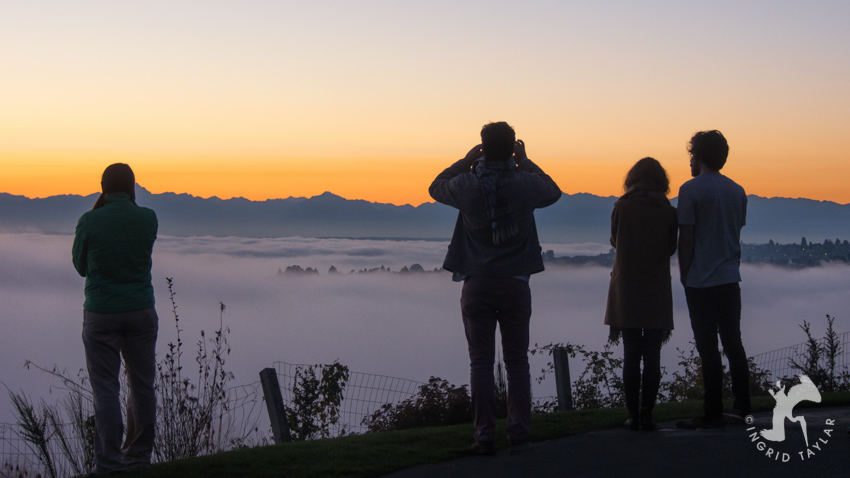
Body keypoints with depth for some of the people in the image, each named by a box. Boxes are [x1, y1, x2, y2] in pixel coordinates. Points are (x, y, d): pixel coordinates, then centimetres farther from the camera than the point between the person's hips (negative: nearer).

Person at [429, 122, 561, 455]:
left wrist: (465, 161, 16)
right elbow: (553, 193, 17)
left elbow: (436, 188, 14)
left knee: (481, 363, 1)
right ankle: (518, 431, 8)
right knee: (517, 361, 9)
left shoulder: (468, 184, -7)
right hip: (516, 283, 1)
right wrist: (525, 162, 18)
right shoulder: (525, 183, -6)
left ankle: (485, 436, -2)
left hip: (477, 284, -1)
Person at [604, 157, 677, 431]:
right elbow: (671, 247, 8)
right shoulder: (668, 211, -2)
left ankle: (633, 415, 1)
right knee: (652, 358, 3)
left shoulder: (622, 206, -4)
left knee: (631, 357, 4)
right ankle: (647, 415, -1)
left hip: (626, 291, 0)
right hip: (657, 291, 0)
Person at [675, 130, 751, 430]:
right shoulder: (737, 191, 9)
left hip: (701, 281, -6)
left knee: (708, 348, -3)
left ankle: (713, 414, -1)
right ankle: (742, 406, 16)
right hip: (730, 279, 6)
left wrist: (684, 275, 0)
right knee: (733, 342, 13)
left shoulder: (691, 189, -9)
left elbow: (686, 238, -9)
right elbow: (737, 234, 14)